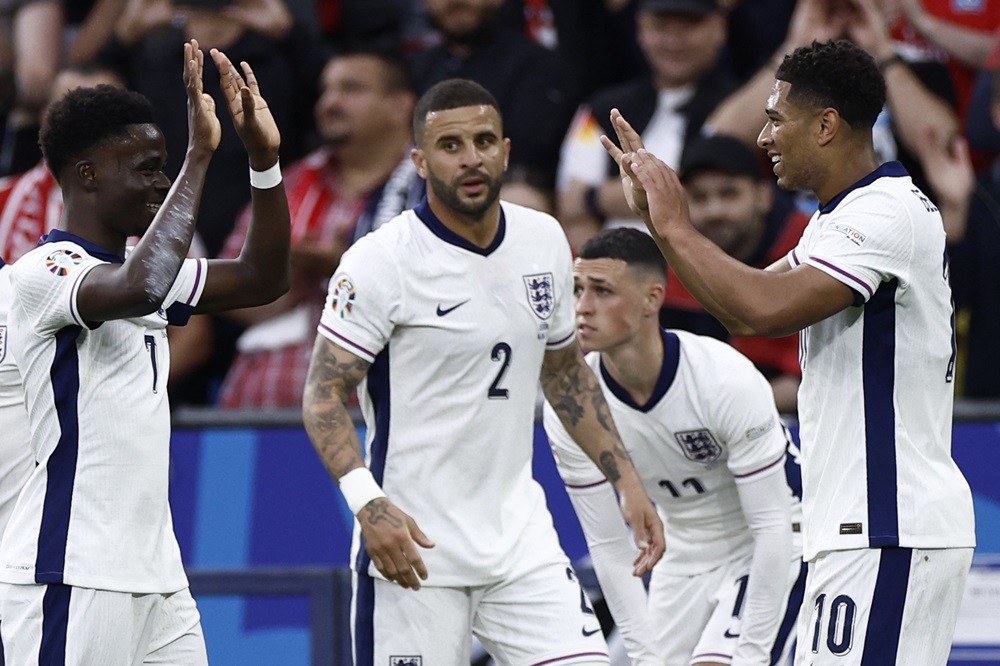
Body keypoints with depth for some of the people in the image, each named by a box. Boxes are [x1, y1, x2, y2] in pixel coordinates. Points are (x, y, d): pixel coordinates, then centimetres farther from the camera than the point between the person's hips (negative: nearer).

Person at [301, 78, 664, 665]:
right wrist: (368, 503, -25)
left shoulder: (546, 242, 7)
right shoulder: (382, 261, -11)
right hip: (414, 546, -5)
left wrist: (628, 482, 15)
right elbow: (324, 394, -11)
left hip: (520, 535, 5)